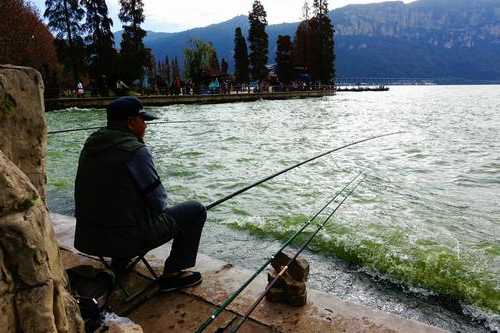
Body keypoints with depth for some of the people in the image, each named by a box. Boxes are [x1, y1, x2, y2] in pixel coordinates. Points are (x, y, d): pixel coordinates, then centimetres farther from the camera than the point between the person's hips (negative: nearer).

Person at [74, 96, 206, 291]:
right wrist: (160, 205, 7)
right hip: (128, 238, -8)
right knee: (196, 211, 2)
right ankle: (172, 274, 6)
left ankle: (119, 262, 34)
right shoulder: (136, 151, -20)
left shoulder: (91, 144, 4)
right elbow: (158, 203, -14)